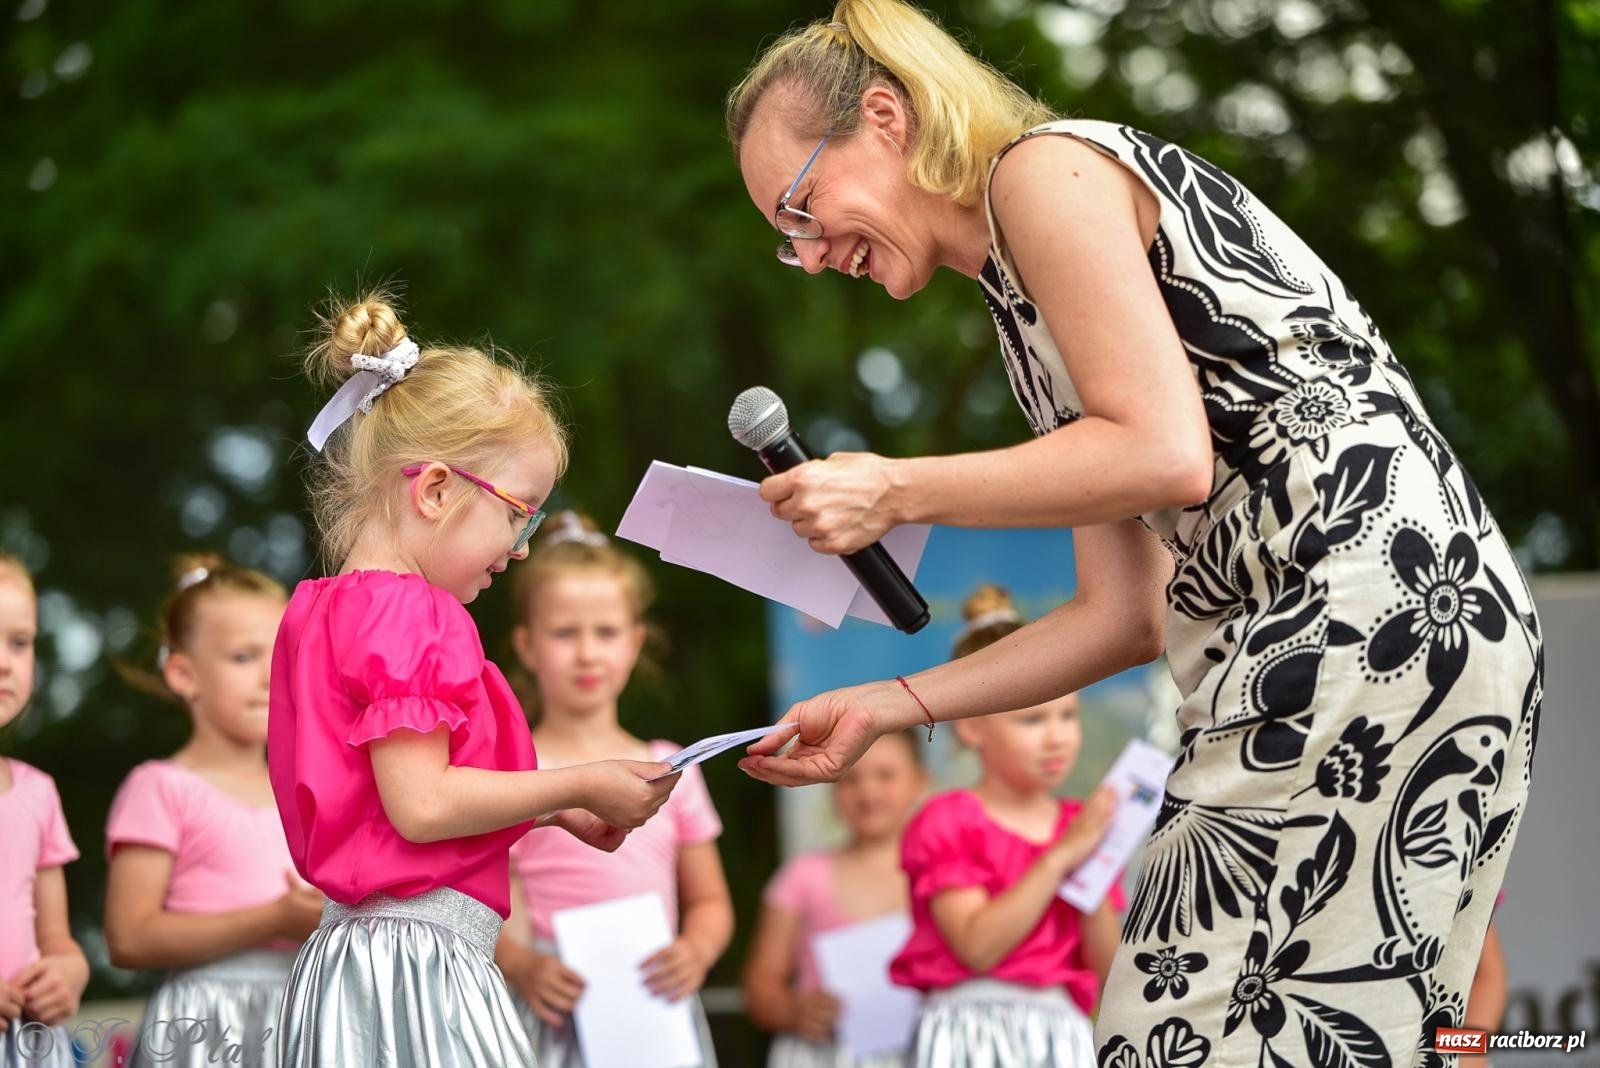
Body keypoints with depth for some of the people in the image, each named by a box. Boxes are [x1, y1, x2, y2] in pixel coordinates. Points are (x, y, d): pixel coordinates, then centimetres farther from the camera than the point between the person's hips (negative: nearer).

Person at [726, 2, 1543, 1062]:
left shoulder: (1044, 168, -1)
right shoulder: (1025, 301, 26)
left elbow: (1164, 455, -14)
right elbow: (1128, 615, 19)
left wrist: (897, 492, -6)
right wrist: (887, 708, 17)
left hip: (1373, 606, -10)